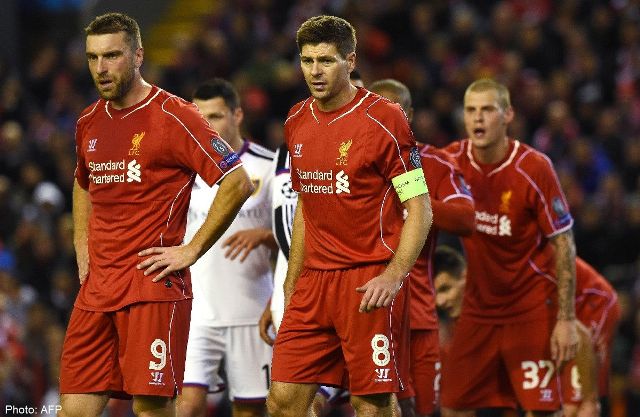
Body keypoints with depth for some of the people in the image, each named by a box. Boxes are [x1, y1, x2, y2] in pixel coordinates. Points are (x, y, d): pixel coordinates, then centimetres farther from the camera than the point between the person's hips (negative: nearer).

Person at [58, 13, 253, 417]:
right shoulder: (89, 122, 14)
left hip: (153, 283, -6)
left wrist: (190, 251, -11)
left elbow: (237, 183, -10)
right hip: (97, 288, 6)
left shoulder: (174, 116, -7)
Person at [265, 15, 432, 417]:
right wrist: (291, 284, 18)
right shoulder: (297, 122, 11)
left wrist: (393, 276, -22)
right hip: (314, 281, 6)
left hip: (370, 282, -6)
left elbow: (420, 210, -9)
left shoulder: (384, 119, -9)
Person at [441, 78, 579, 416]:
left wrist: (566, 320, -16)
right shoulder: (454, 160, -4)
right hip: (478, 305, 5)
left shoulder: (533, 169, -16)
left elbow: (563, 245, -12)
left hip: (531, 304, -5)